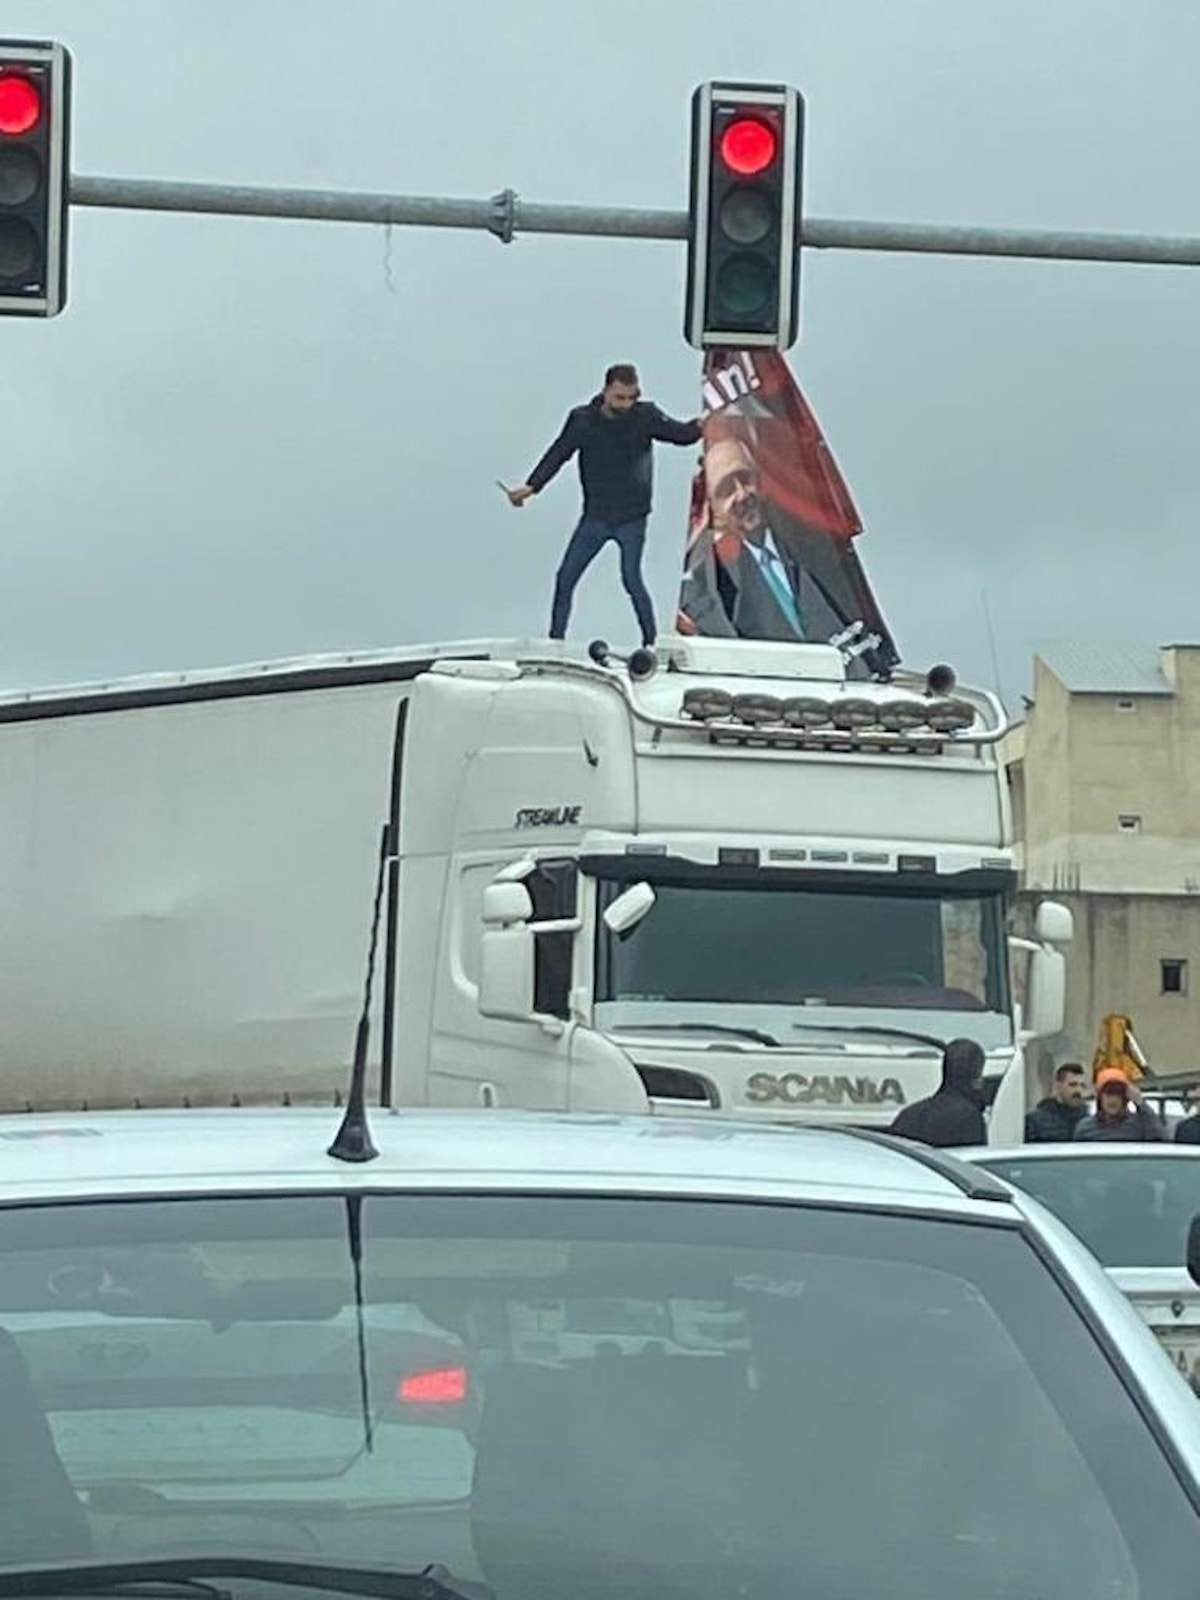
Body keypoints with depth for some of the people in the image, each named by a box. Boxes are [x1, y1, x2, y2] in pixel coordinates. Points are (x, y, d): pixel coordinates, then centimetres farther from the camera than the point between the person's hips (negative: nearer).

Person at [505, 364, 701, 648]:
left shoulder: (645, 416, -8)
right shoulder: (582, 420, -5)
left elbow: (681, 434, -8)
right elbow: (558, 454, -2)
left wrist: (701, 425, -30)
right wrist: (531, 486, -13)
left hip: (632, 519, -3)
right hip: (595, 517, 3)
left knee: (631, 580, -10)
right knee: (565, 578, 4)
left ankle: (651, 640, 5)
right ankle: (555, 640, 17)